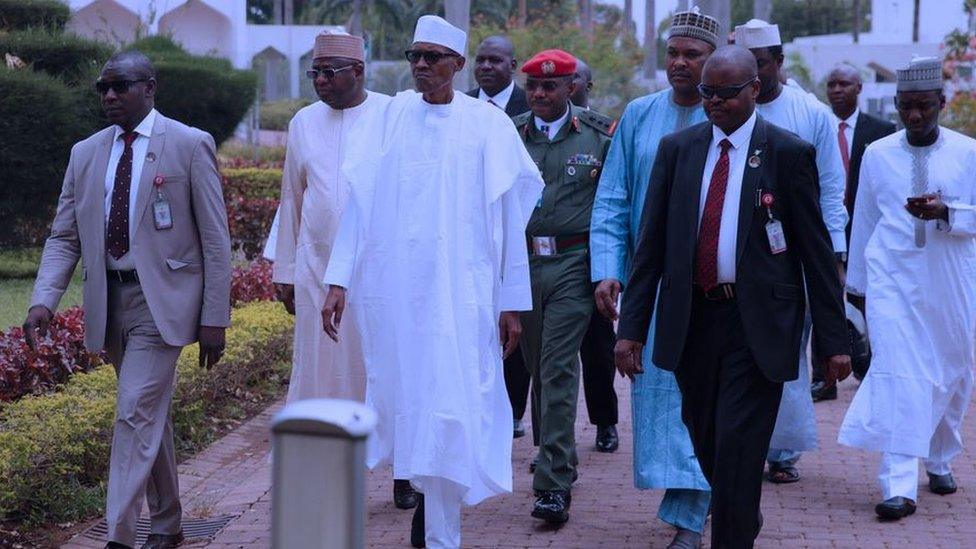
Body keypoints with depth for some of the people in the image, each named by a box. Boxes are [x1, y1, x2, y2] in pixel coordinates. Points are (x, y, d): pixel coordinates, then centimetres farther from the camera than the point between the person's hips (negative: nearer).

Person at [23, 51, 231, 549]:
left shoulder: (190, 145, -4)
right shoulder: (86, 154, 10)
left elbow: (215, 239, -4)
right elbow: (63, 238, 8)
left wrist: (214, 318, -8)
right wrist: (43, 301, -9)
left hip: (162, 300, -5)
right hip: (110, 300, 5)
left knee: (136, 414, -14)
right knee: (151, 415, 16)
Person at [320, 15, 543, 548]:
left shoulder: (487, 124, 0)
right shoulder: (388, 119, 5)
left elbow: (509, 218, 0)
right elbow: (358, 202, 2)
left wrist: (513, 302, -1)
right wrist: (338, 280, -6)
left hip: (460, 290, -2)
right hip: (393, 288, 2)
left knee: (448, 409, -5)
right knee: (405, 400, 10)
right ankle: (428, 493, 34)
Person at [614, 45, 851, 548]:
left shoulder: (788, 153, -3)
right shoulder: (676, 149, 7)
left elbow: (816, 252, -2)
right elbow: (651, 244, 6)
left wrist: (833, 340, -4)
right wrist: (631, 327, -1)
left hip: (756, 324, -4)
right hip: (692, 317, 4)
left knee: (737, 446, -8)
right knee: (706, 443, 14)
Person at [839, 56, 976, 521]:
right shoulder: (877, 154, 6)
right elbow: (864, 220, 13)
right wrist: (857, 280, 17)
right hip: (893, 278, -1)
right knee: (896, 372, -13)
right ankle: (899, 486, -17)